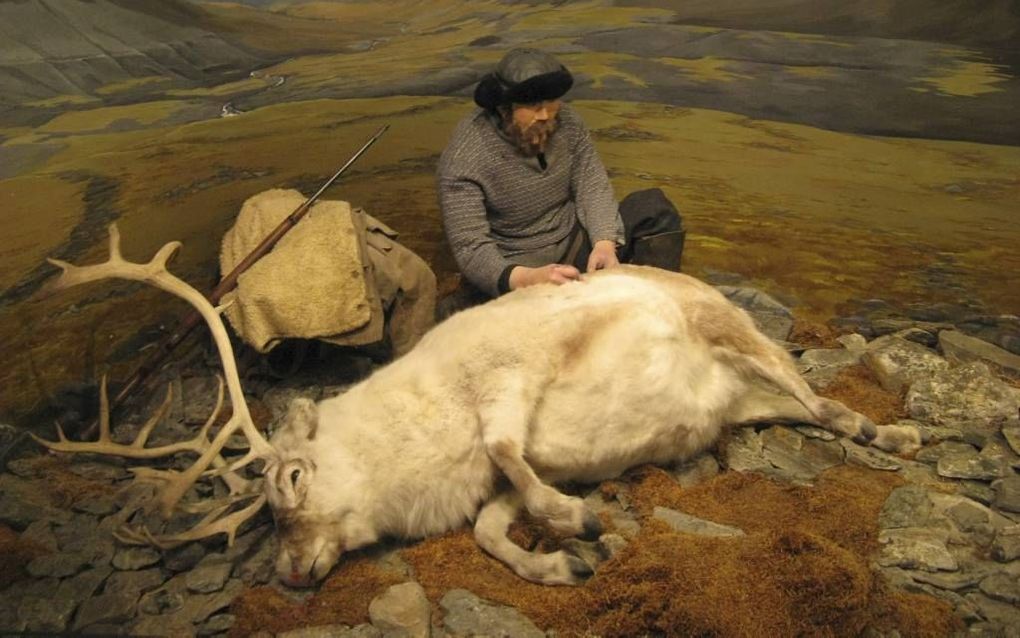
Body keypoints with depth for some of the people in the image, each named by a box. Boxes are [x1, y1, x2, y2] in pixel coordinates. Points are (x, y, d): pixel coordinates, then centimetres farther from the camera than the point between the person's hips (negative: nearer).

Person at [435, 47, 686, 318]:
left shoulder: (567, 122, -7)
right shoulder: (463, 159, -23)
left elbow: (592, 185, -9)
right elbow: (470, 248, -27)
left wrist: (604, 242, -30)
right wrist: (527, 279, -46)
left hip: (575, 243, 5)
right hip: (514, 269, -4)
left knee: (654, 208, -8)